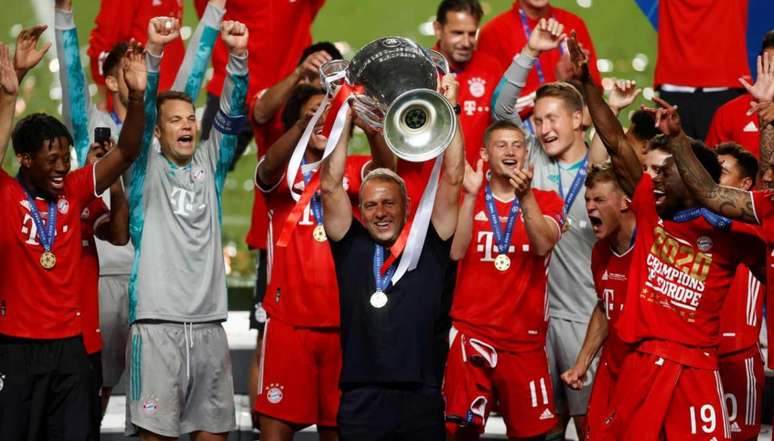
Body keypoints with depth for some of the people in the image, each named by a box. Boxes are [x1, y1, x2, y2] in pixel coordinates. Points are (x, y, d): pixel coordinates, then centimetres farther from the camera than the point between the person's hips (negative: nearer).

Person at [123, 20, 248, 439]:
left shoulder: (208, 165, 13)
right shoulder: (146, 168, 4)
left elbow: (231, 114, 3)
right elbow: (141, 114, -10)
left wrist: (238, 57, -12)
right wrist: (154, 54, -24)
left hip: (208, 325, 4)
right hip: (156, 325, -4)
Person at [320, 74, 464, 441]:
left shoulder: (429, 246, 9)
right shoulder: (352, 247, 9)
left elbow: (452, 180, 5)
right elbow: (330, 187, 3)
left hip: (422, 397, 0)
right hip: (362, 397, 0)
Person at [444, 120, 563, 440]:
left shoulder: (545, 201, 7)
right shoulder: (466, 199, 8)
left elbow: (543, 245, -13)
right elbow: (455, 251, -9)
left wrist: (525, 196, -26)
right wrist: (470, 195, -17)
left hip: (525, 337, 1)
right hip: (470, 331, -1)